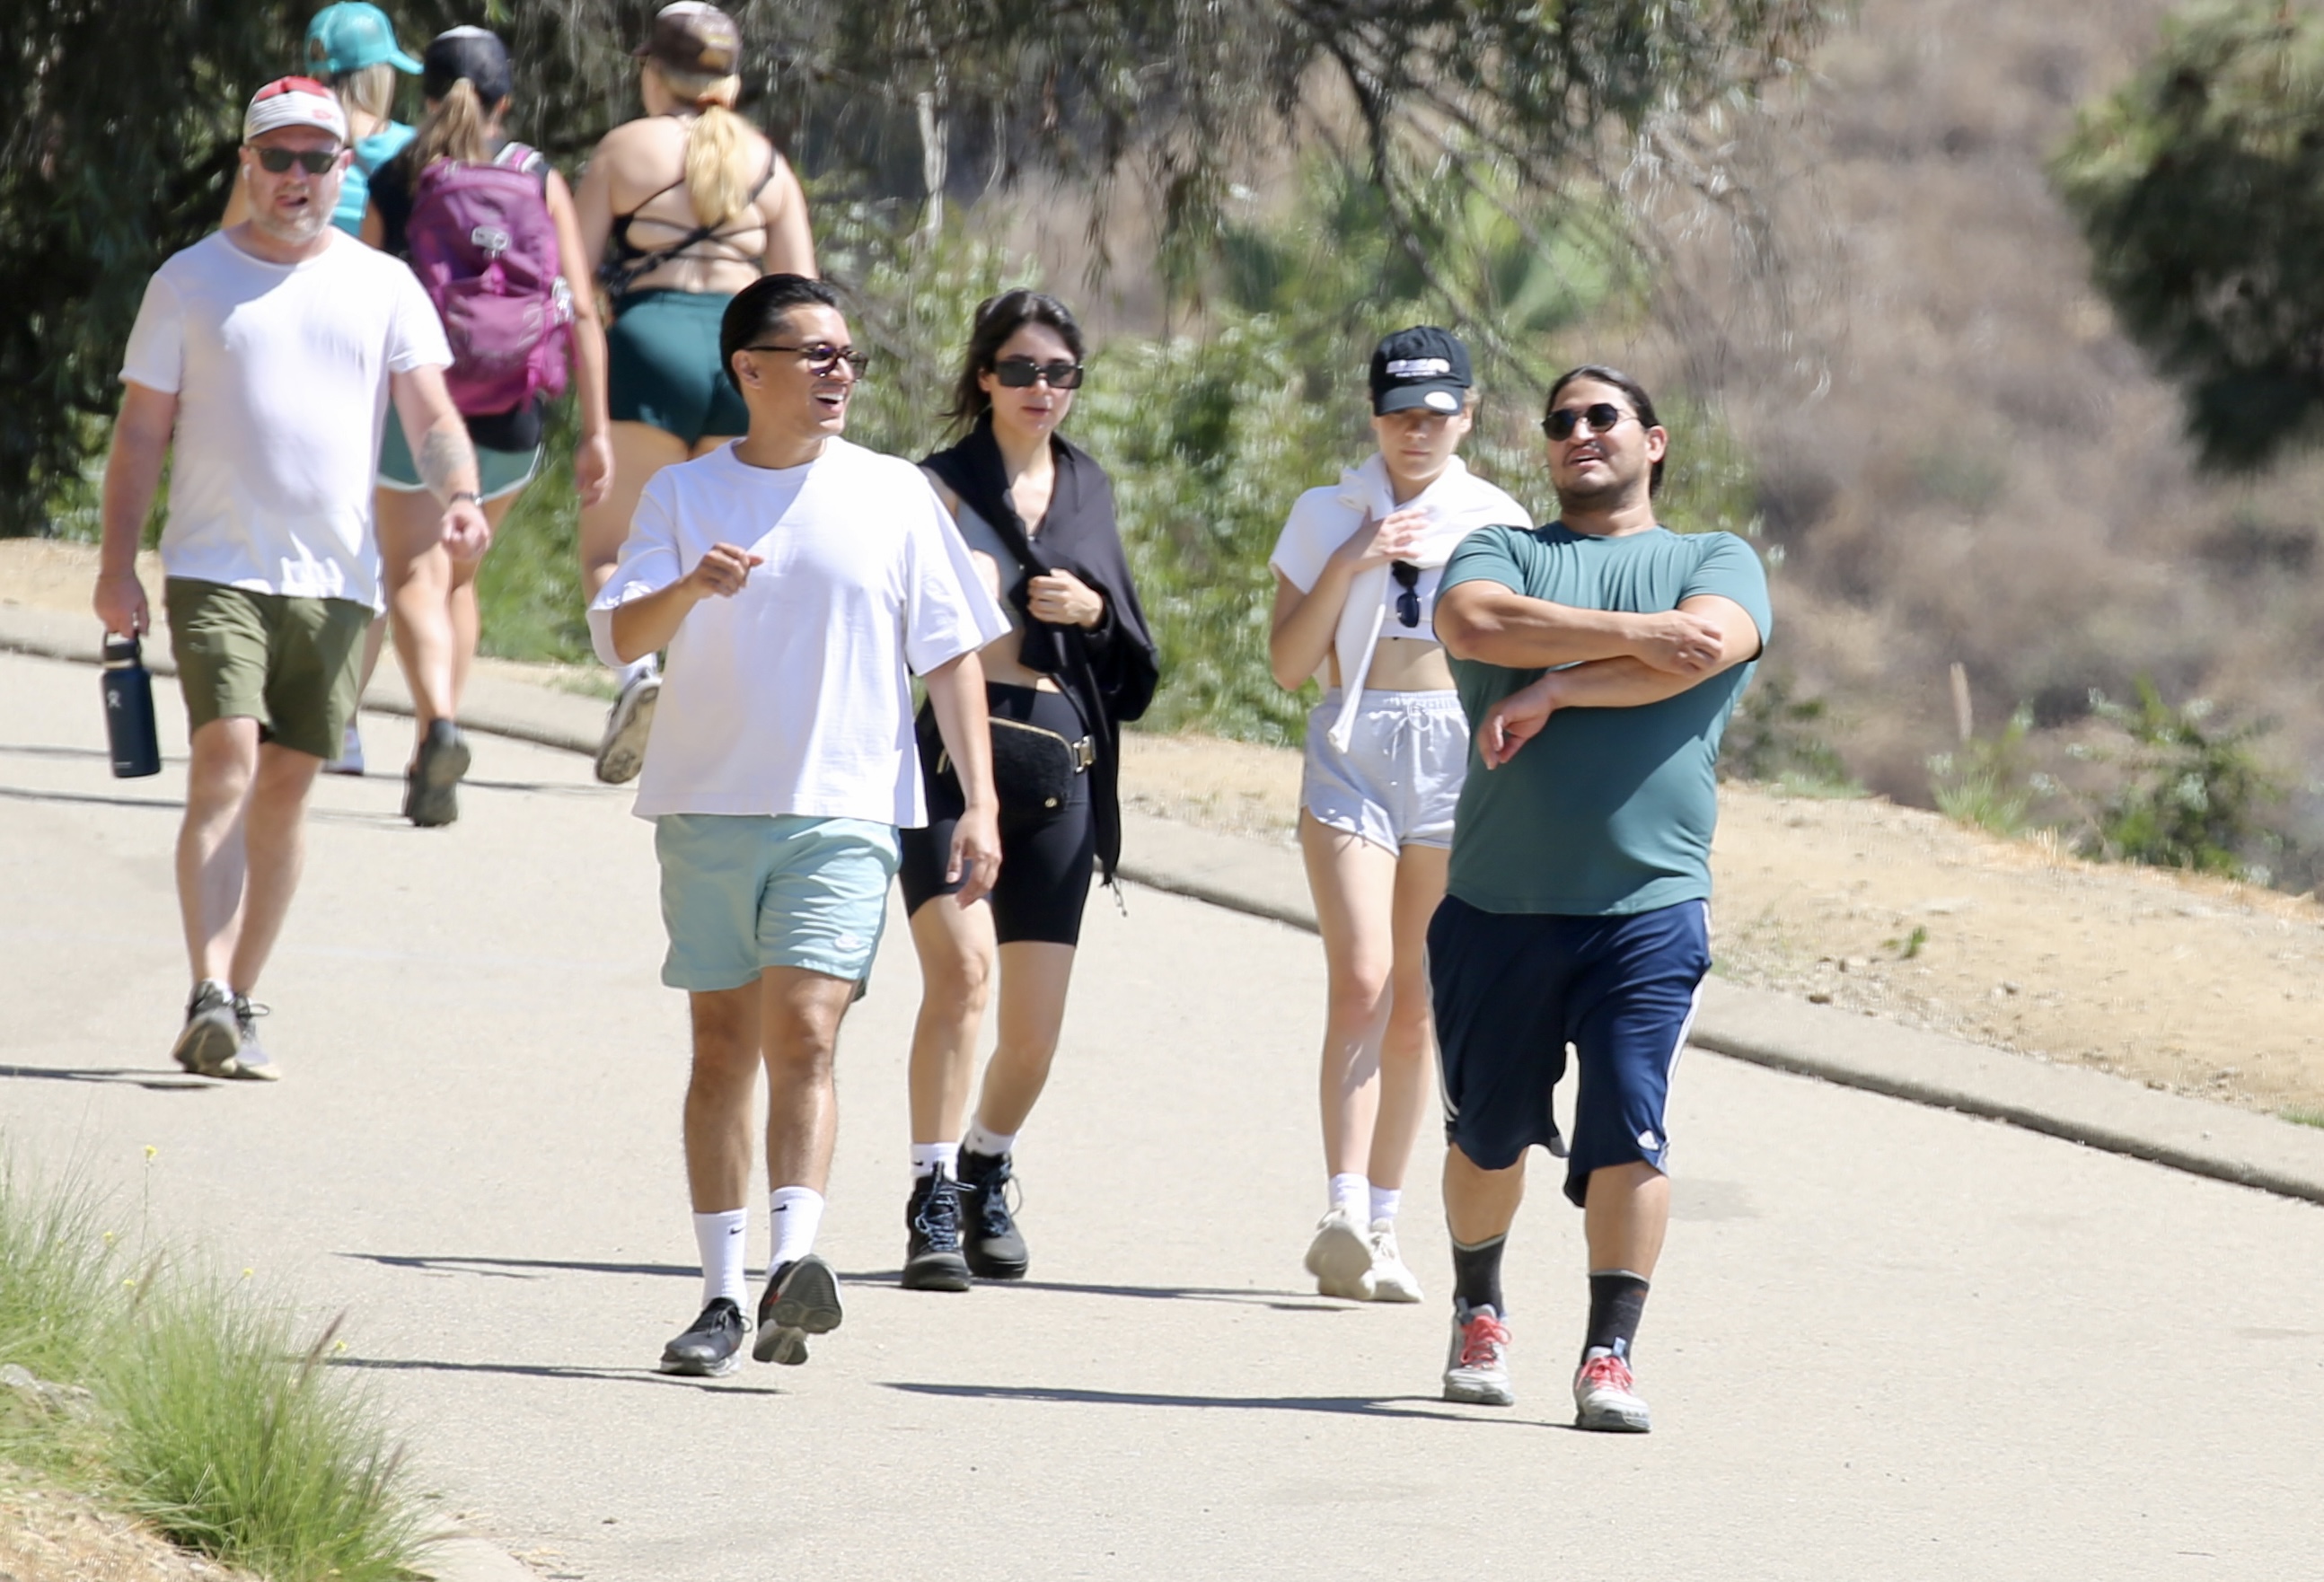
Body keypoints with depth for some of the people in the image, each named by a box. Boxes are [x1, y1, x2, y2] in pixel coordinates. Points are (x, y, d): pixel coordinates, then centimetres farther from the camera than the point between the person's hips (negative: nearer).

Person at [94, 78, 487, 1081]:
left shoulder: (384, 287, 9)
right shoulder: (191, 281, 5)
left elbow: (432, 415, 3)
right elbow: (141, 433, 6)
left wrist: (458, 496, -18)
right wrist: (116, 566, -2)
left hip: (336, 577, 2)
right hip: (217, 570, -2)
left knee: (287, 784, 5)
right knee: (226, 762, -17)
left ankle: (237, 1008, 13)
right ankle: (209, 1002, -24)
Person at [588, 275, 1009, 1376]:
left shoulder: (893, 495, 6)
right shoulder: (685, 495, 7)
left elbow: (950, 653, 8)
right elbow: (618, 636, -2)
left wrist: (978, 801, 1)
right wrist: (689, 588, -24)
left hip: (844, 811, -1)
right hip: (709, 808, 1)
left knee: (803, 1035, -16)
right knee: (723, 1045, 4)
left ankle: (794, 1265, -26)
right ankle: (722, 1296, 8)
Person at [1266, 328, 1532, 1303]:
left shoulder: (1498, 524, 8)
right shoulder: (1326, 518, 6)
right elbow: (1288, 666, 0)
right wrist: (1349, 565, -10)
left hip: (1459, 756, 2)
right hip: (1353, 751, -1)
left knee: (1413, 1004, 5)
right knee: (1359, 983, -17)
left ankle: (1380, 1225, 11)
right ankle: (1343, 1214, -25)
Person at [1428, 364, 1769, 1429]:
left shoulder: (1718, 562, 12)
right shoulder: (1502, 552, 13)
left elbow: (1703, 650, -11)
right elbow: (1471, 622, -11)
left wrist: (1555, 690, -12)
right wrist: (1632, 633, -14)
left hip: (1650, 910, -1)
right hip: (1498, 903, 1)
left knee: (1628, 1133, -10)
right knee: (1487, 1133, 11)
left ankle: (1608, 1358, -6)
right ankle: (1478, 1311, 34)